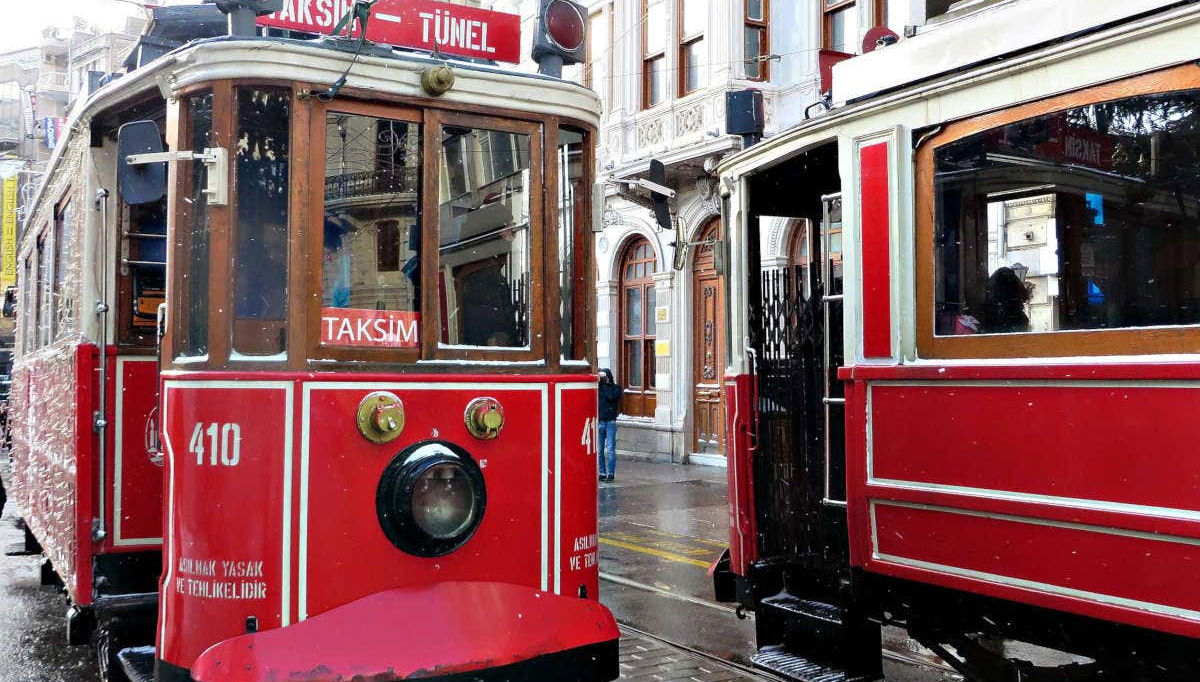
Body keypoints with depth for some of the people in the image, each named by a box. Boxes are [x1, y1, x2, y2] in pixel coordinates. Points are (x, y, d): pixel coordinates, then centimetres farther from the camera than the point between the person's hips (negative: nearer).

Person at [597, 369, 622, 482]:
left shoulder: (616, 388, 5)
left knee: (610, 449, -5)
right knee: (599, 450, 3)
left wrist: (604, 385, -8)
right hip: (598, 422, 2)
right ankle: (602, 473, 11)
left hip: (610, 422, -2)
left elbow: (611, 396, -13)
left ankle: (610, 473, 1)